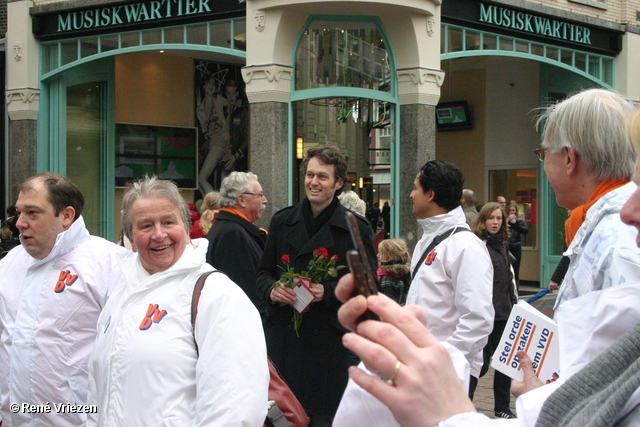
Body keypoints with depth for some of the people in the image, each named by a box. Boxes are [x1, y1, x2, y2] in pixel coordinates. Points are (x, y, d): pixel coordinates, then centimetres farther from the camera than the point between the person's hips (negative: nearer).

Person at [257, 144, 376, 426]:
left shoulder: (356, 228, 0)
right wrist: (272, 289, -6)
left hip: (329, 340, -3)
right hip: (282, 337, 3)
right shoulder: (282, 221, 11)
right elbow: (264, 272, 16)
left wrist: (327, 292, -16)